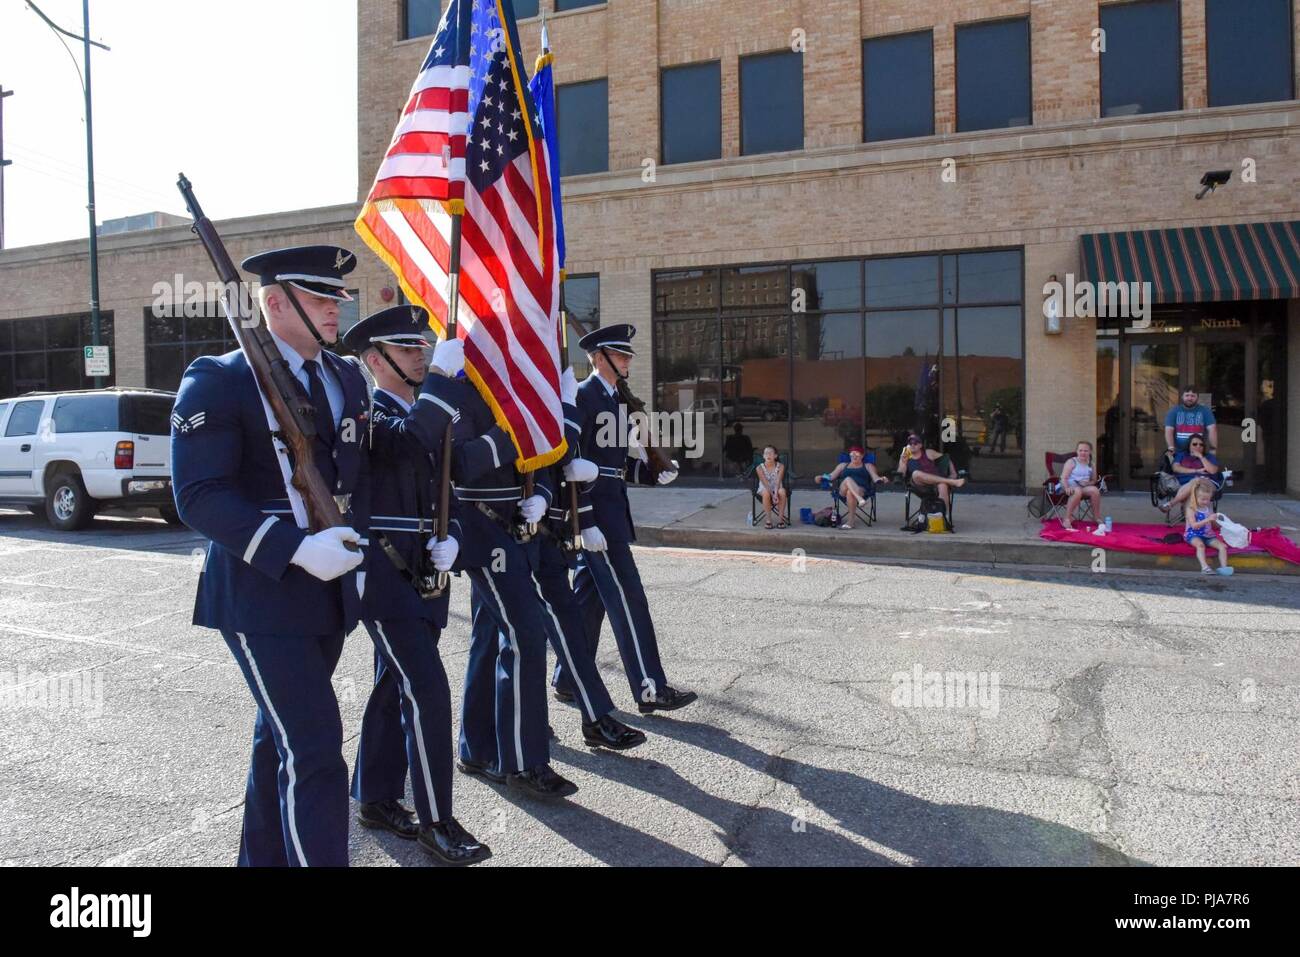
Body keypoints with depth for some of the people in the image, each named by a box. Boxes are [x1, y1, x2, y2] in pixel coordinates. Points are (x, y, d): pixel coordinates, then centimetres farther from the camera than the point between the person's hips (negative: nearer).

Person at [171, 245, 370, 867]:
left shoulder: (348, 379, 10)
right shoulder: (218, 380, -10)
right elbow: (198, 495, -17)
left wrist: (354, 544, 2)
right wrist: (296, 549, -26)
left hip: (331, 587, 7)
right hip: (260, 592, -7)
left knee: (280, 737, 21)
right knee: (315, 749, -9)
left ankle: (263, 856, 39)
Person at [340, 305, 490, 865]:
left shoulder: (428, 413, 15)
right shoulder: (366, 413, -9)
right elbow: (407, 441, -32)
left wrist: (450, 537, 0)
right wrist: (443, 375, -26)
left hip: (424, 569, 8)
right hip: (384, 568, -8)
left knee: (396, 687, 16)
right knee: (427, 689, -10)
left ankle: (376, 799, 30)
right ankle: (436, 821, 2)